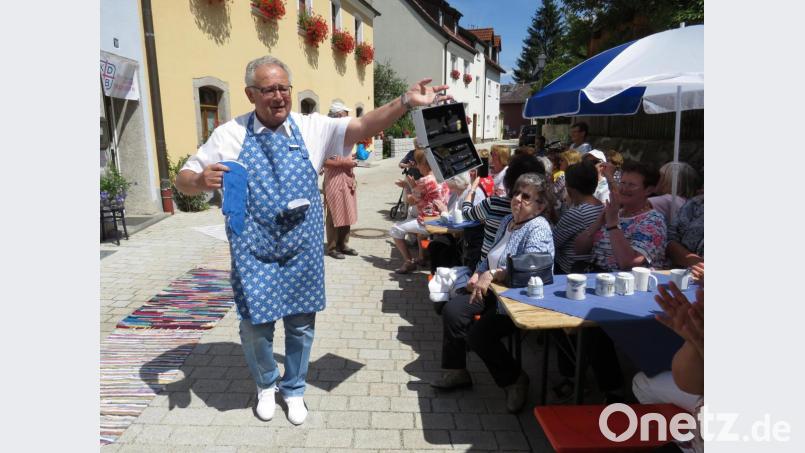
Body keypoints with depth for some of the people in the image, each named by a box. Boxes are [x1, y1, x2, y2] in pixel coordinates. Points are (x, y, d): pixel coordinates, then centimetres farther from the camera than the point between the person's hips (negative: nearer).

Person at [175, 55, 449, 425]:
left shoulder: (313, 128, -1)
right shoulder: (229, 135, -2)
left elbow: (363, 126, -15)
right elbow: (183, 180, 2)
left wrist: (406, 102, -30)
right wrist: (201, 180, -22)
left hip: (303, 252, 1)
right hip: (254, 253, 0)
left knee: (301, 324, 13)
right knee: (254, 326, 9)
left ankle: (294, 389, 40)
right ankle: (266, 385, 41)